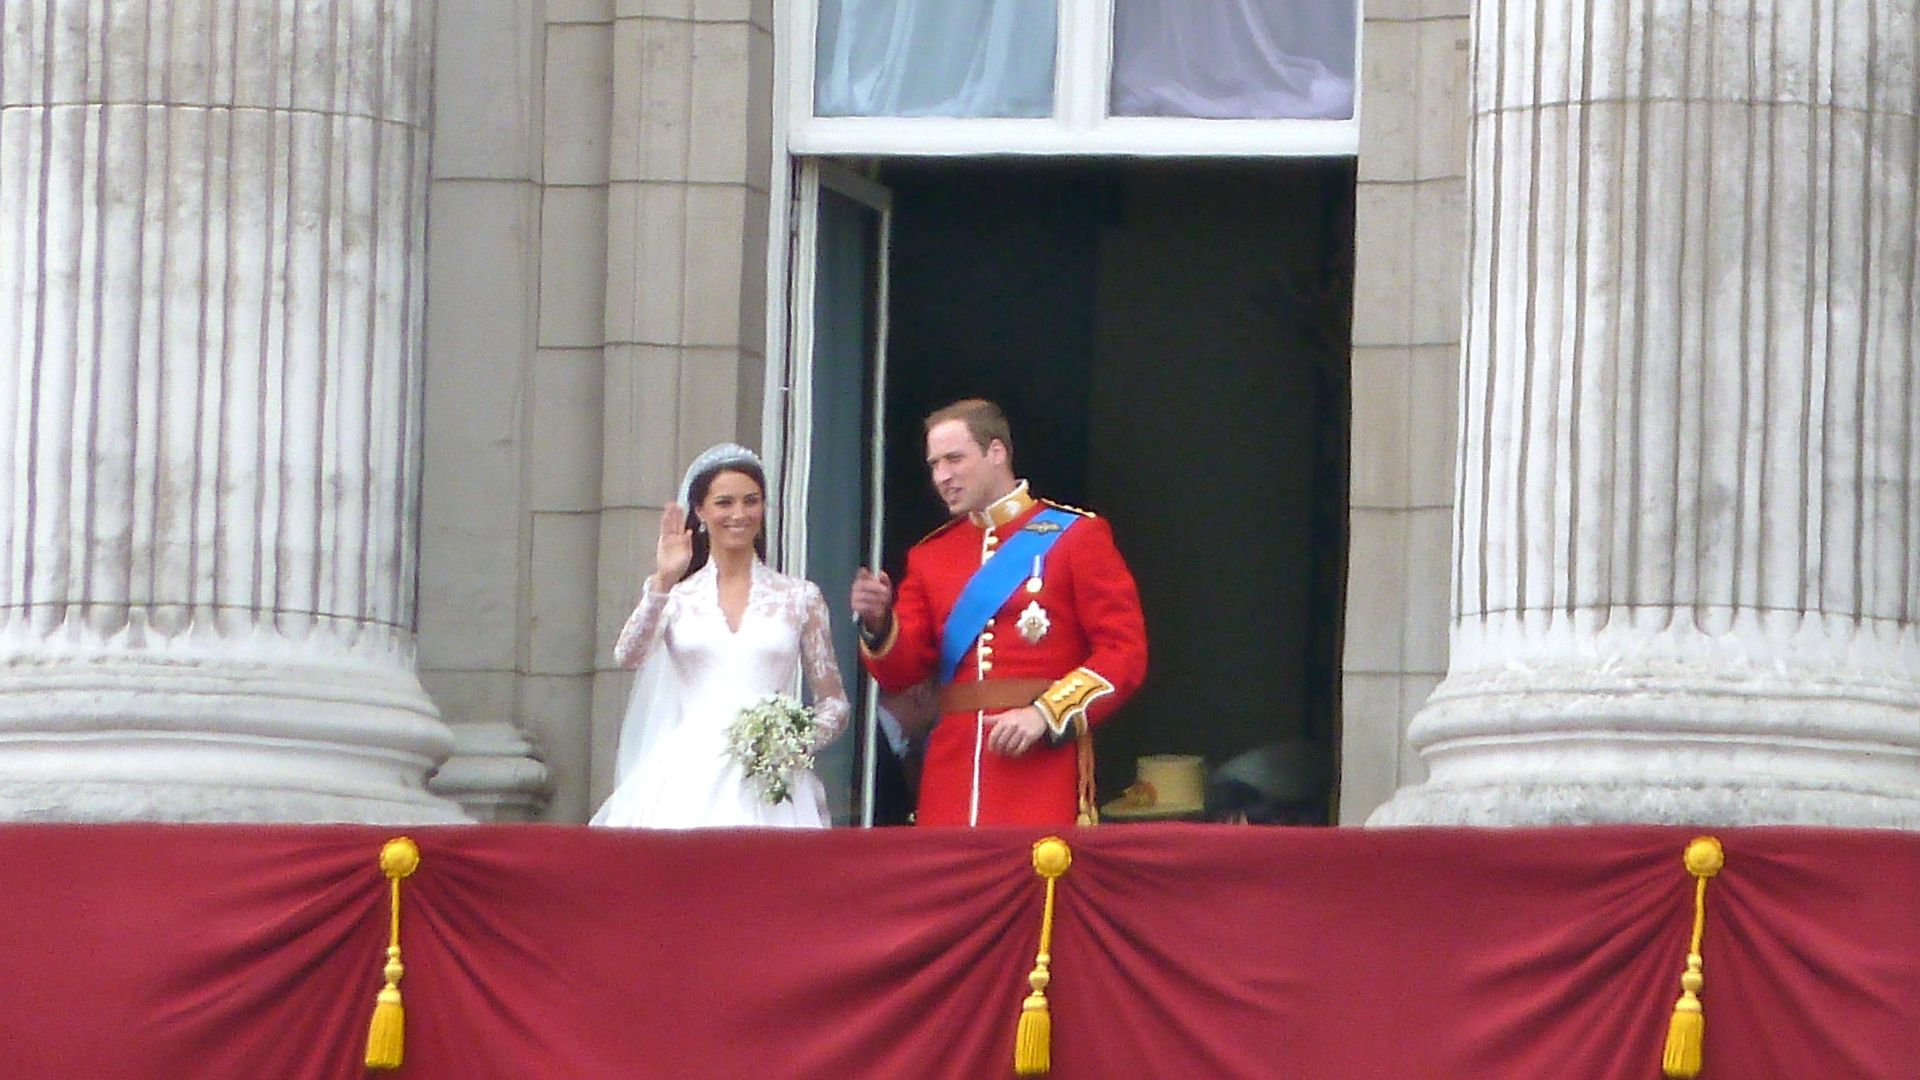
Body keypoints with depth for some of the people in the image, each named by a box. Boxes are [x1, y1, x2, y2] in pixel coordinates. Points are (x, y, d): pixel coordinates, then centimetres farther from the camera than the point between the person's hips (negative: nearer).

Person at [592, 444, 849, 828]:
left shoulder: (798, 598, 12)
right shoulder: (677, 596, 12)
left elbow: (833, 704, 14)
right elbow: (628, 655, -7)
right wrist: (663, 582, -14)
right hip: (688, 782, 0)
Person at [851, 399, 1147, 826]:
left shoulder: (1076, 536, 1)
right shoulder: (930, 555, 16)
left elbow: (1125, 653, -5)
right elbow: (902, 671, 12)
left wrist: (1045, 714, -16)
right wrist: (878, 623, -9)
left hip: (1043, 762, -4)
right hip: (952, 769, 4)